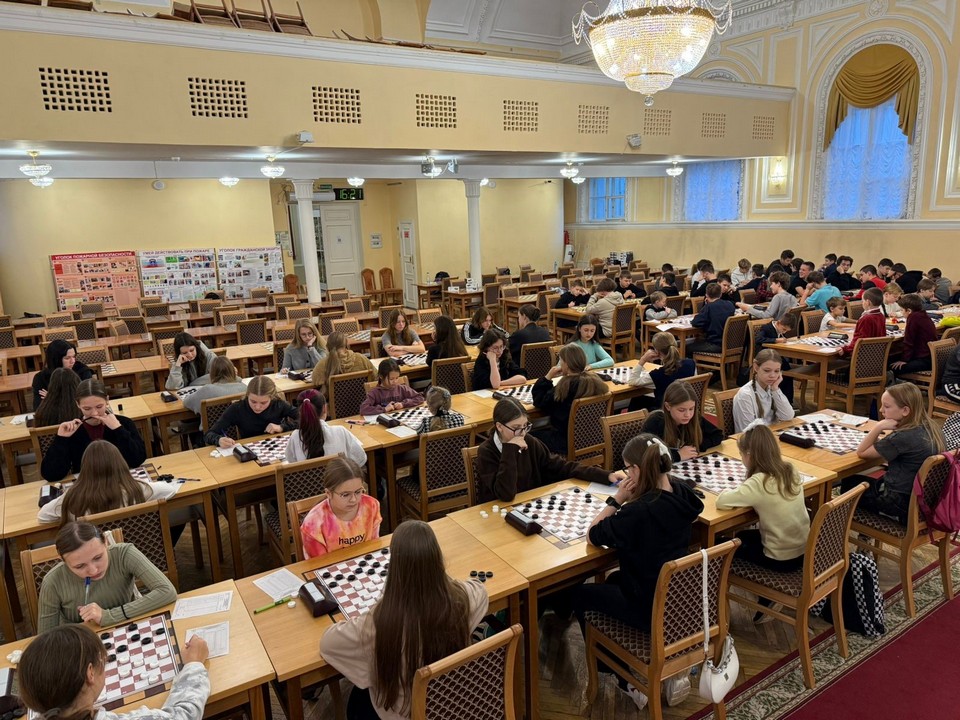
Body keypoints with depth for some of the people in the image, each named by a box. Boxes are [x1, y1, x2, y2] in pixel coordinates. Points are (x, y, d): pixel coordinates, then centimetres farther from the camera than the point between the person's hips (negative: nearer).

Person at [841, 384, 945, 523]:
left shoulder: (903, 437, -26)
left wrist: (879, 427, -21)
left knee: (848, 483, 13)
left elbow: (861, 452, -14)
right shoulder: (930, 428, -1)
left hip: (901, 503, -8)